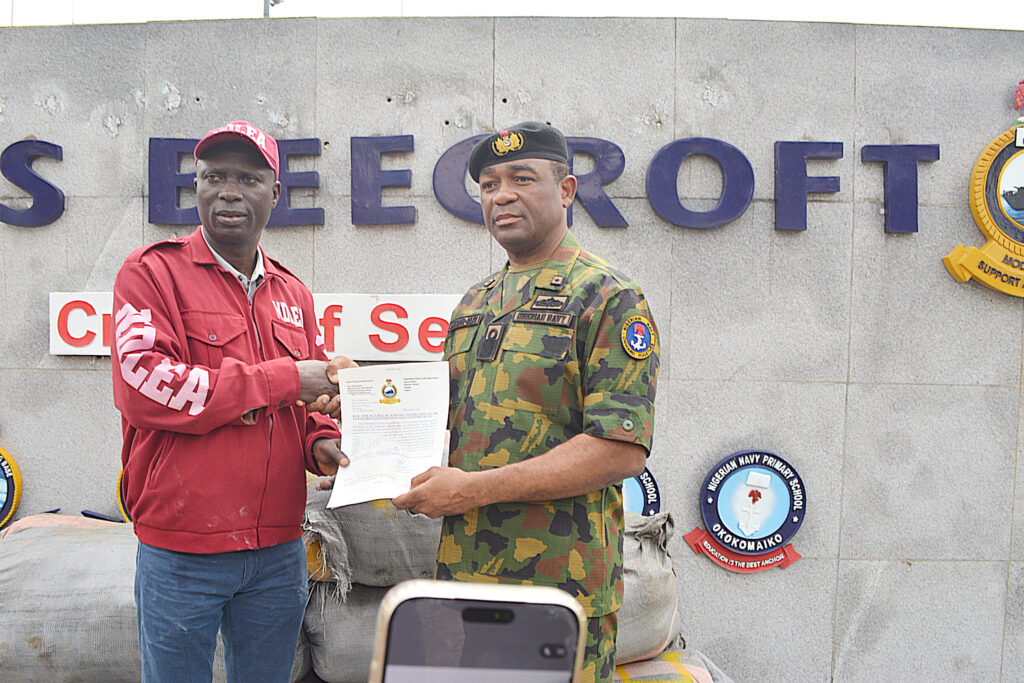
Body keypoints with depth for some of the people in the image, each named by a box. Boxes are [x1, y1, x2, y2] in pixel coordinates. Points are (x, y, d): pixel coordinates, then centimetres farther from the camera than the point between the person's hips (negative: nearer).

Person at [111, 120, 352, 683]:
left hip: (278, 551, 5)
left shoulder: (292, 294, 11)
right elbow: (144, 387, -19)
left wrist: (320, 443, -2)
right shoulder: (153, 272, -6)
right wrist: (281, 380, -17)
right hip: (181, 553, -5)